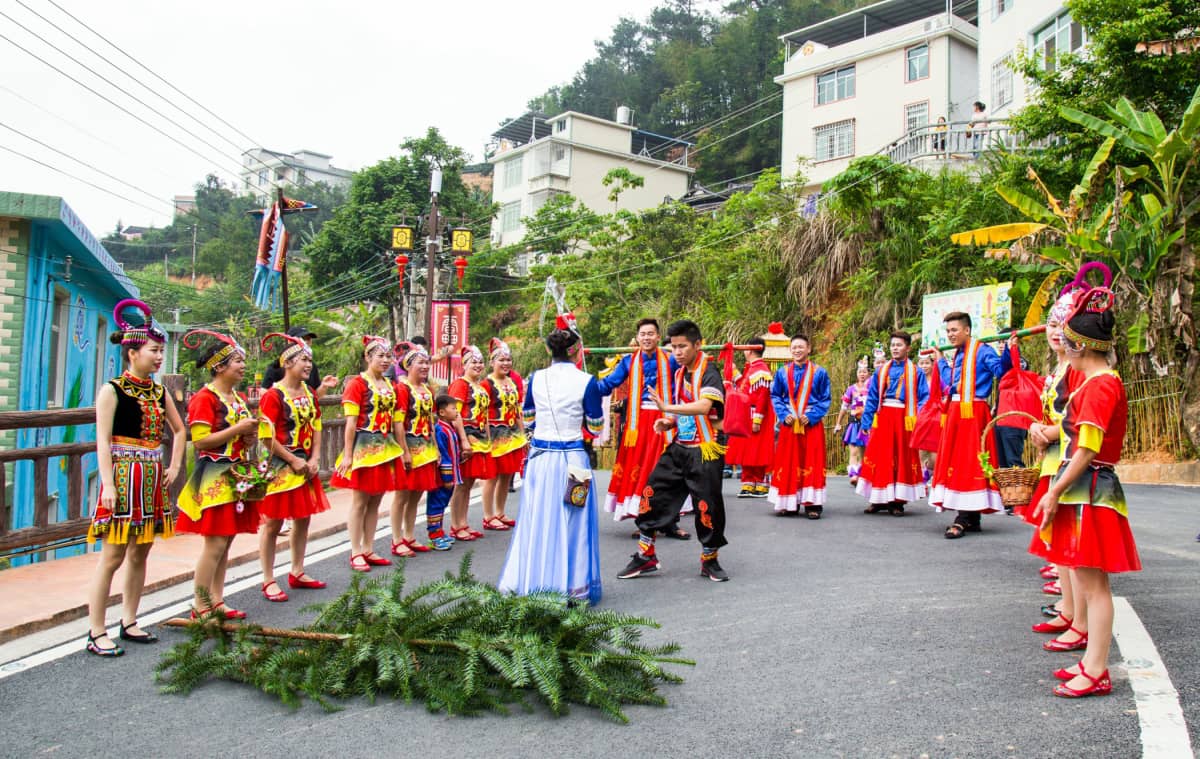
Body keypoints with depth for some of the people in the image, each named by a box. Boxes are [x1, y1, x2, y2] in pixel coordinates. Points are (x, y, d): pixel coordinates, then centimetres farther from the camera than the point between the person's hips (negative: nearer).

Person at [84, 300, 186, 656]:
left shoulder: (159, 391, 11)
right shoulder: (111, 390, -7)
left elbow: (179, 431, 23)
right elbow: (103, 440, -11)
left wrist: (174, 467, 13)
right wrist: (108, 485, -18)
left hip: (153, 480, 7)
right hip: (123, 478, -7)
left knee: (140, 553, 11)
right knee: (113, 556, -5)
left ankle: (129, 623, 22)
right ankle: (96, 633, 2)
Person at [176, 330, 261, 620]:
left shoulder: (239, 398, 15)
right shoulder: (205, 398, -11)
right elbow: (200, 441, -19)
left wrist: (250, 438, 5)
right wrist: (238, 429, -18)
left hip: (238, 478, 8)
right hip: (214, 478, -8)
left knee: (225, 543, 11)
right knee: (215, 544, -6)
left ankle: (217, 602, 18)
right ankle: (201, 609, 3)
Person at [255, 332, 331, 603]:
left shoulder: (310, 394, 8)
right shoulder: (273, 396, -14)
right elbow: (267, 437, -17)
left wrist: (314, 459, -1)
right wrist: (294, 460, -15)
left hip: (305, 466, 8)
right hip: (280, 467, -7)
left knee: (303, 519, 14)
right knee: (273, 523, 1)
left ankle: (297, 573, 27)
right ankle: (269, 581, 9)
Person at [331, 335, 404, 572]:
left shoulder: (390, 386, 12)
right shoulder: (357, 384, -8)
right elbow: (351, 423, -12)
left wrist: (400, 450, 12)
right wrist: (347, 455, -15)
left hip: (385, 448, 6)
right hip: (364, 446, -6)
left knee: (375, 501, 10)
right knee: (360, 501, 0)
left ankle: (368, 550, 19)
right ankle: (356, 553, 8)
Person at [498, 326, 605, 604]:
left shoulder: (536, 379, 2)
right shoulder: (586, 381, -8)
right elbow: (595, 427, -1)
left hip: (539, 456, 3)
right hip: (572, 459, -3)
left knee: (536, 519, 11)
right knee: (571, 522, 5)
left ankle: (524, 583, 18)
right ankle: (574, 586, 12)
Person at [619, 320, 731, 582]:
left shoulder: (709, 372, -13)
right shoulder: (679, 373, 12)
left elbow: (703, 407, -31)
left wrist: (667, 408, -37)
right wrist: (669, 422, 4)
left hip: (704, 451, -7)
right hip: (678, 447, 8)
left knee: (708, 506, -2)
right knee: (653, 494, 4)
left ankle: (709, 561, 19)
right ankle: (645, 556, 16)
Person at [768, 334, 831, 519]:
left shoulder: (820, 372, -1)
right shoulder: (782, 372, 5)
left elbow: (825, 399, 1)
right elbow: (775, 396, 9)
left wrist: (811, 416, -11)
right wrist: (783, 415, -6)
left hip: (812, 424, -2)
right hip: (789, 424, 2)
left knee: (811, 463, -2)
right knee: (788, 463, 3)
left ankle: (812, 504, 1)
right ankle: (789, 504, 11)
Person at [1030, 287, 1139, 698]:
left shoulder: (1100, 385, -16)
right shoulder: (1098, 382, 14)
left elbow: (1087, 449, -21)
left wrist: (1055, 493, -17)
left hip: (1090, 492, -10)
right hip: (1082, 491, 10)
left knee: (1093, 582, -5)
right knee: (1087, 580, 14)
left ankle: (1096, 673, 2)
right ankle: (1092, 663, 24)